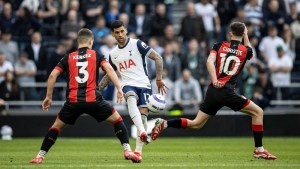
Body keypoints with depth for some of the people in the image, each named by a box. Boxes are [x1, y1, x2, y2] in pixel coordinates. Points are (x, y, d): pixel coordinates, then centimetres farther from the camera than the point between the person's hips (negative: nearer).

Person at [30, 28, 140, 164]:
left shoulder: (68, 57, 15)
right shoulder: (96, 55, 11)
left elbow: (53, 75, 8)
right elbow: (109, 69, -6)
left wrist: (48, 97, 15)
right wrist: (119, 88, -9)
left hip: (73, 101, 2)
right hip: (93, 100, -1)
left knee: (57, 126, 20)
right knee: (117, 119, 16)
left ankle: (40, 156, 14)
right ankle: (127, 150, 3)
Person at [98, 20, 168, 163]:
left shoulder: (137, 44, 0)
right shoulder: (113, 54, 15)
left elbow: (158, 58, -2)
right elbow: (108, 75, 28)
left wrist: (159, 79, -8)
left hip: (144, 85, -2)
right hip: (128, 85, 2)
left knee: (143, 114, -16)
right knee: (131, 99, -34)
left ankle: (138, 151, -8)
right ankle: (142, 132, -53)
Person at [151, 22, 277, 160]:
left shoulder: (220, 45, 10)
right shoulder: (245, 50, 6)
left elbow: (209, 62, -7)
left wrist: (214, 80, -11)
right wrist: (246, 36, 41)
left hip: (213, 90, 4)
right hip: (227, 91, -4)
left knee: (196, 124, 14)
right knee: (258, 112, 7)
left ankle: (164, 124, -3)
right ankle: (259, 150, 3)